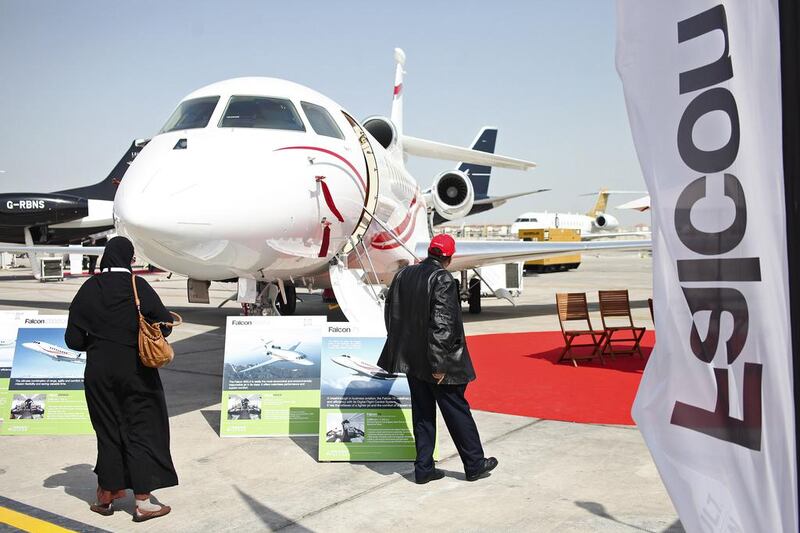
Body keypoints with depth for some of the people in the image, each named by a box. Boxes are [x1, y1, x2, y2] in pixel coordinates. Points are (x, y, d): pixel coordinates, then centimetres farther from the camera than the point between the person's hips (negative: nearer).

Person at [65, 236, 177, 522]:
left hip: (99, 372, 3)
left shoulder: (88, 289, -3)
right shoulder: (138, 286, -10)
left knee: (107, 431, 15)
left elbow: (73, 339, -3)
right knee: (141, 430, 5)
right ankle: (143, 501, 5)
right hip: (135, 370, -3)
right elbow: (164, 322, -13)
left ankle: (107, 494, 27)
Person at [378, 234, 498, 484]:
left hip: (411, 358, 6)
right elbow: (442, 323, -22)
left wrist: (401, 350, 19)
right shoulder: (443, 279, -16)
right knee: (457, 411, 8)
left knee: (422, 414, 15)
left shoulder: (403, 275, 5)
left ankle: (424, 468, 20)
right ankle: (475, 464, 21)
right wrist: (440, 363, -18)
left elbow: (391, 315, 12)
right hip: (436, 362, -6)